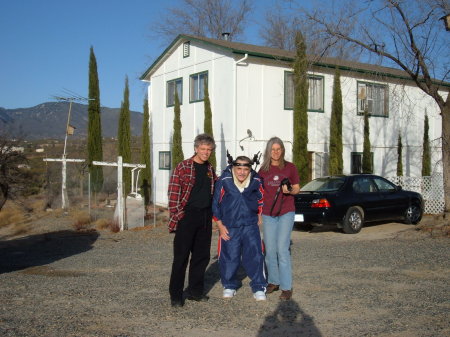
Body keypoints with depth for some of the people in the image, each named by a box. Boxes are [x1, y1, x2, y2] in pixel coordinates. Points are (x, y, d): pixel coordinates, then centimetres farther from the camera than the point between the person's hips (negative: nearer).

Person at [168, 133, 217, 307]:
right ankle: (176, 295, 8)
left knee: (202, 255, 11)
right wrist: (175, 217, -15)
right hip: (187, 216, -6)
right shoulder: (183, 167, -6)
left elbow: (216, 190, 25)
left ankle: (195, 290, 24)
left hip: (205, 216, 6)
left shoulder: (210, 169, 13)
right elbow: (173, 193, -10)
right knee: (181, 257, -1)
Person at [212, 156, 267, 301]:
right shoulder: (224, 181, -9)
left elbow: (261, 199, 16)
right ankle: (229, 286, 25)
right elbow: (215, 203, -3)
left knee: (255, 256, -5)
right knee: (228, 257, 5)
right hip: (228, 227, -1)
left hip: (250, 225, 1)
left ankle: (259, 288, 8)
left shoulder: (256, 181, -3)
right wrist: (220, 225, -2)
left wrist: (259, 217, 12)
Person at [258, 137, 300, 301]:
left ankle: (286, 287, -2)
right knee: (270, 250, 7)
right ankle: (273, 282, 23)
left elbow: (297, 189, 6)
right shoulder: (263, 170, 7)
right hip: (268, 214, 3)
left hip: (286, 213, -3)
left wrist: (289, 190, -16)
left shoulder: (290, 167, 1)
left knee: (282, 249, -9)